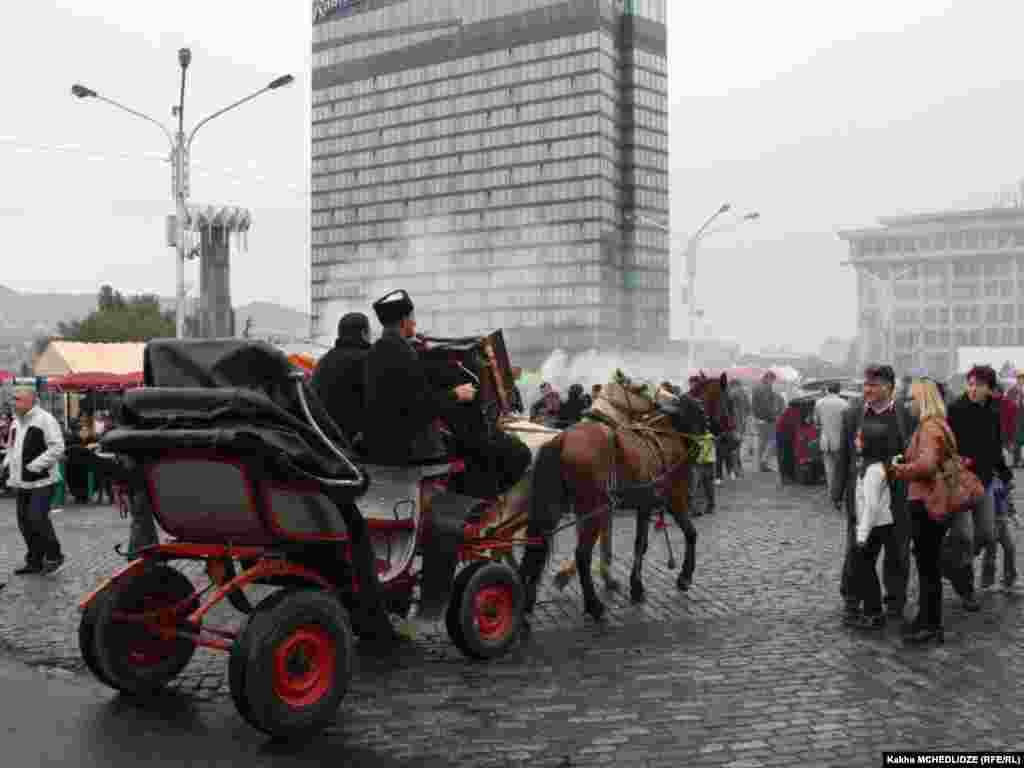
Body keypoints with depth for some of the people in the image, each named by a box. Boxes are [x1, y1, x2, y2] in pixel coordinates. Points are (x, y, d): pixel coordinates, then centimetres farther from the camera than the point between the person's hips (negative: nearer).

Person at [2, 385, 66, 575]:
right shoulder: (17, 421, 14)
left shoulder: (45, 419, -12)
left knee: (37, 518, -13)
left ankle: (54, 555, 5)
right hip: (22, 482, 8)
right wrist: (7, 463, 9)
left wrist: (34, 466, -20)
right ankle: (34, 561, 21)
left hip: (41, 482, -8)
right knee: (25, 522, 10)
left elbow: (57, 448, -18)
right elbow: (11, 447, 27)